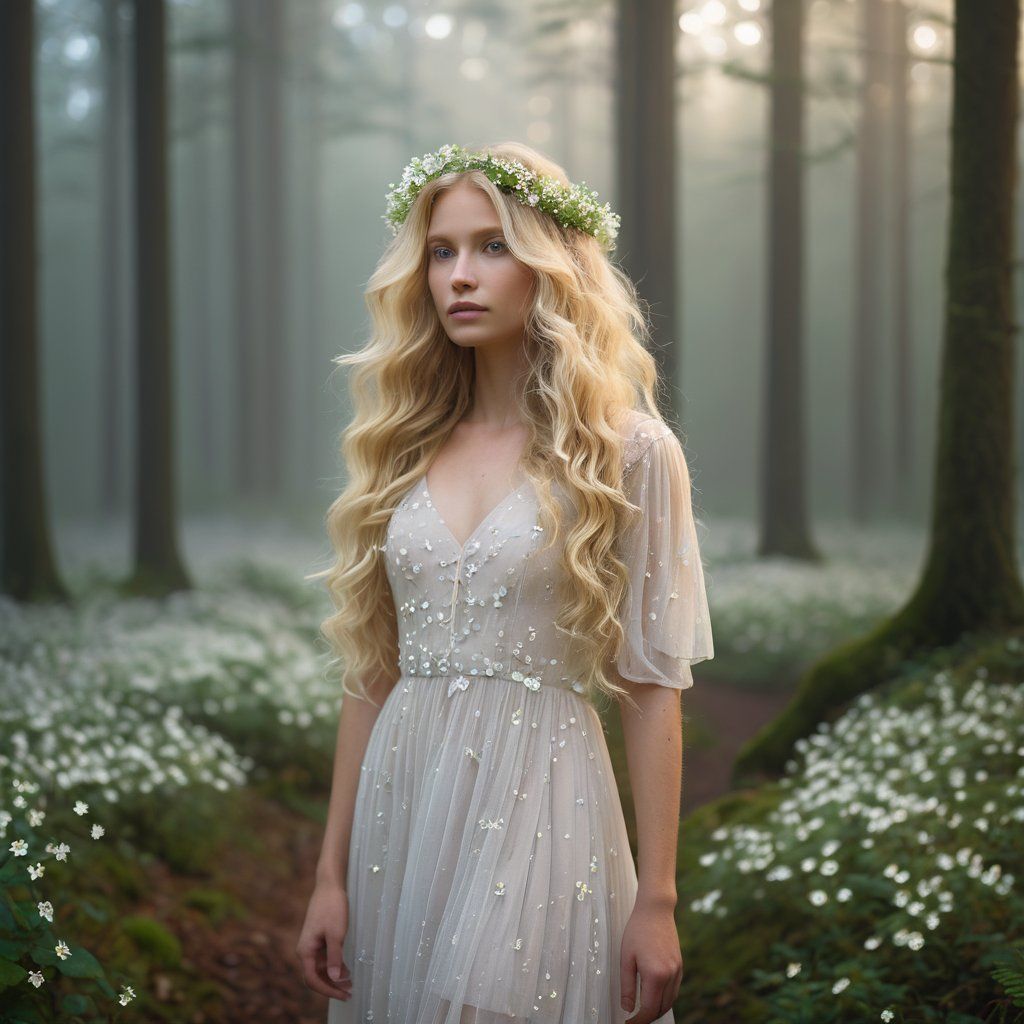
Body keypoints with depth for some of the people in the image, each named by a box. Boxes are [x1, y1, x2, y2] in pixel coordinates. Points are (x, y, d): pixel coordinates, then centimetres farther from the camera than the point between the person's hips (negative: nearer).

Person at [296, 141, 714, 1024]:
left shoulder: (630, 453, -4)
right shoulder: (404, 450, 8)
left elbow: (654, 691, -6)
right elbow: (369, 674, 9)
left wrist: (655, 902, -8)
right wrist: (332, 874, 6)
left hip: (540, 805, -4)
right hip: (402, 806, 4)